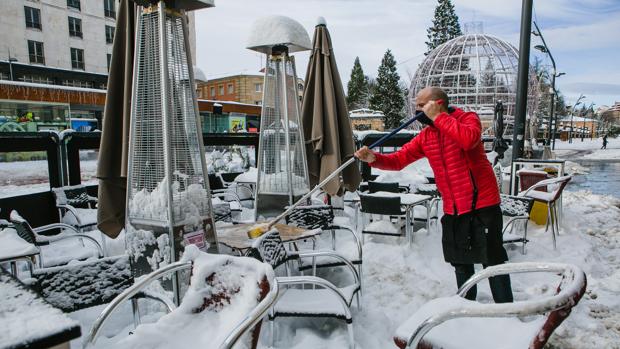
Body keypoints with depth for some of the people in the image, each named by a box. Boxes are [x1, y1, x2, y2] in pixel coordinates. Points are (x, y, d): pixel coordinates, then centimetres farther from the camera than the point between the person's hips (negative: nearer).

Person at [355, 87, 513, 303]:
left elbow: (468, 139, -32)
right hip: (453, 210, 6)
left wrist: (437, 117, -24)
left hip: (482, 205, -6)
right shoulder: (425, 136, 6)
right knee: (461, 264, 18)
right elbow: (398, 159, 3)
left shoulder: (468, 119, -9)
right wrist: (373, 158, -16)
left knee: (493, 261, 4)